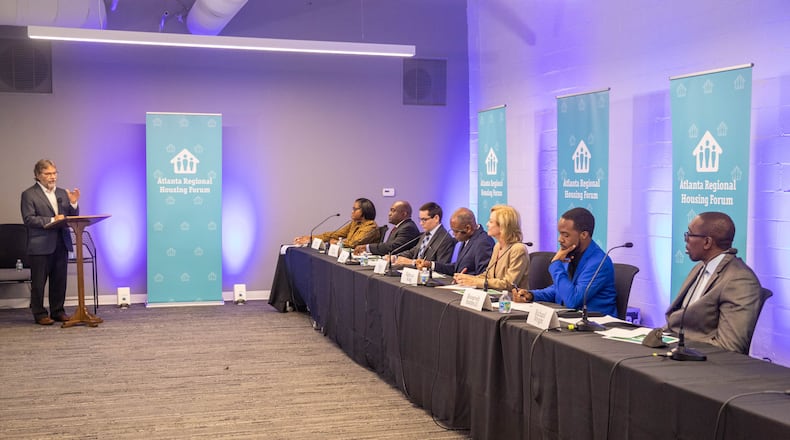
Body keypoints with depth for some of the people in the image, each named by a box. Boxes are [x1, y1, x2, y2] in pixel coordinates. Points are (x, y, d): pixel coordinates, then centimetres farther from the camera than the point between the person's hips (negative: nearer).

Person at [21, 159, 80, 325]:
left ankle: (58, 311, 18)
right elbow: (29, 219, -11)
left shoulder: (62, 193, 15)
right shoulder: (29, 194, -2)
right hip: (40, 246, -5)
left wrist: (73, 203, -5)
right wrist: (51, 220, -19)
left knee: (60, 281, 9)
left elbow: (72, 217, 14)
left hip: (61, 244, 5)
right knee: (39, 282, 1)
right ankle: (40, 314, 8)